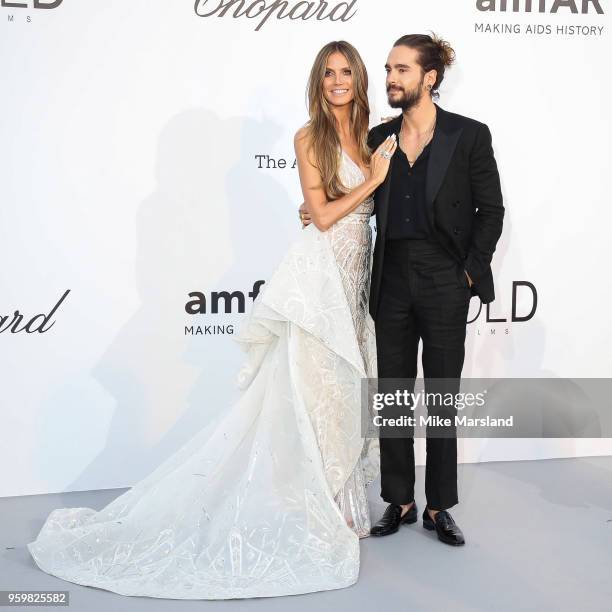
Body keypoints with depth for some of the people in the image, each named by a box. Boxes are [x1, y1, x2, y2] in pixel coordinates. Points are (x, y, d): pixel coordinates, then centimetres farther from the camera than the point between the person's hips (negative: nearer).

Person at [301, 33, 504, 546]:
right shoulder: (378, 138, 7)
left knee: (442, 397, 5)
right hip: (392, 278, 4)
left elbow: (490, 210, -2)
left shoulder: (469, 135, -4)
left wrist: (471, 272, -7)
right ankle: (399, 501, 22)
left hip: (444, 280, -3)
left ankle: (440, 507, 19)